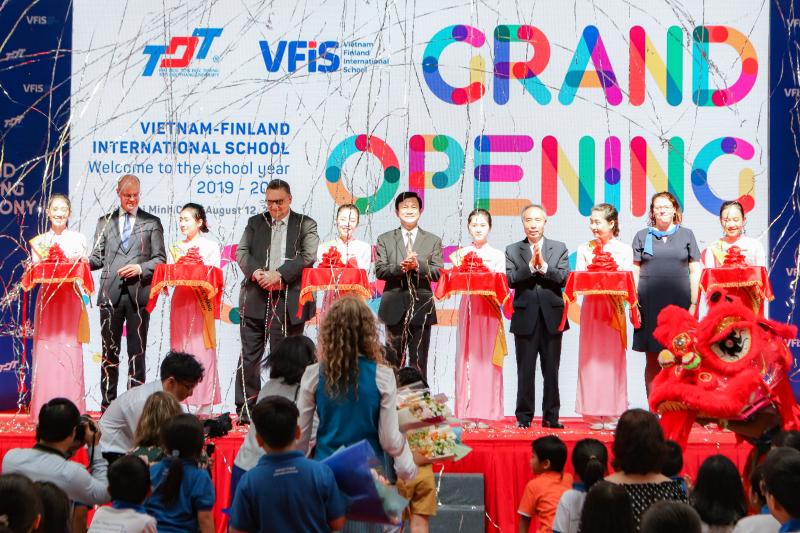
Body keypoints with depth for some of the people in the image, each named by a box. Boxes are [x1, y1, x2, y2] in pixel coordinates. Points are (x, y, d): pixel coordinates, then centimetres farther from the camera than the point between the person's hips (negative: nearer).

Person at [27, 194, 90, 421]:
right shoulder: (39, 241, 9)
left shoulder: (78, 239, 6)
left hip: (70, 299, -1)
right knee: (45, 351, -2)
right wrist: (43, 261, -12)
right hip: (47, 298, 1)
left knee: (70, 351, -5)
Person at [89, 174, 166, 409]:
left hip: (139, 293, -1)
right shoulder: (105, 222, 15)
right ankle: (108, 403, 8)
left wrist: (140, 268, -11)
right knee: (109, 350, 3)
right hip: (111, 293, 1)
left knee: (137, 351, 1)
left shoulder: (152, 223, 10)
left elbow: (160, 259, 6)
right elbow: (98, 257, 13)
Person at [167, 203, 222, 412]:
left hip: (201, 302, -4)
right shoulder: (175, 247, 15)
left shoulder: (210, 246, 5)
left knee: (202, 349, -6)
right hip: (180, 301, 4)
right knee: (179, 350, 1)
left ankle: (204, 406, -3)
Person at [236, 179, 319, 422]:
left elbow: (307, 256, -6)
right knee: (249, 356, 2)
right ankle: (245, 409, 9)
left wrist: (278, 274, -16)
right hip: (255, 300, 3)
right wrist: (257, 273, -13)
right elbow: (241, 253, 6)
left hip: (288, 301, -2)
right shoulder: (255, 222, 16)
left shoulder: (305, 224, 7)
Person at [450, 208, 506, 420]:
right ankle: (466, 413, 2)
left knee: (487, 358, -4)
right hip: (468, 307, 1)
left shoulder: (497, 255, 7)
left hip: (489, 310, -1)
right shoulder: (461, 254, 10)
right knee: (467, 357, -1)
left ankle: (487, 413, -1)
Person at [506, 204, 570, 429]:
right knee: (525, 370, 2)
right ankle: (524, 416, 9)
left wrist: (544, 265, -14)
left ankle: (551, 416, 12)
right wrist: (531, 265, -15)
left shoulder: (559, 248, 9)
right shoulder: (512, 250, 8)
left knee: (551, 370, 5)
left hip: (552, 317, 1)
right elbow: (510, 280, -5)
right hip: (525, 318, -1)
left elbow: (564, 278, -3)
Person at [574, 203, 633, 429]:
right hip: (591, 307, 1)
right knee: (591, 357, -2)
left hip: (614, 307, -1)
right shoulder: (584, 249, 9)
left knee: (613, 358, -2)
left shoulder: (624, 250, 5)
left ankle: (612, 413, 3)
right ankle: (594, 414, 2)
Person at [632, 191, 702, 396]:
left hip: (679, 303, 0)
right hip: (650, 305, 0)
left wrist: (694, 303, 0)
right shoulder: (642, 236, 9)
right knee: (653, 362, 2)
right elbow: (634, 272, 7)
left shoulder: (686, 235, 10)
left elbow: (695, 271, 8)